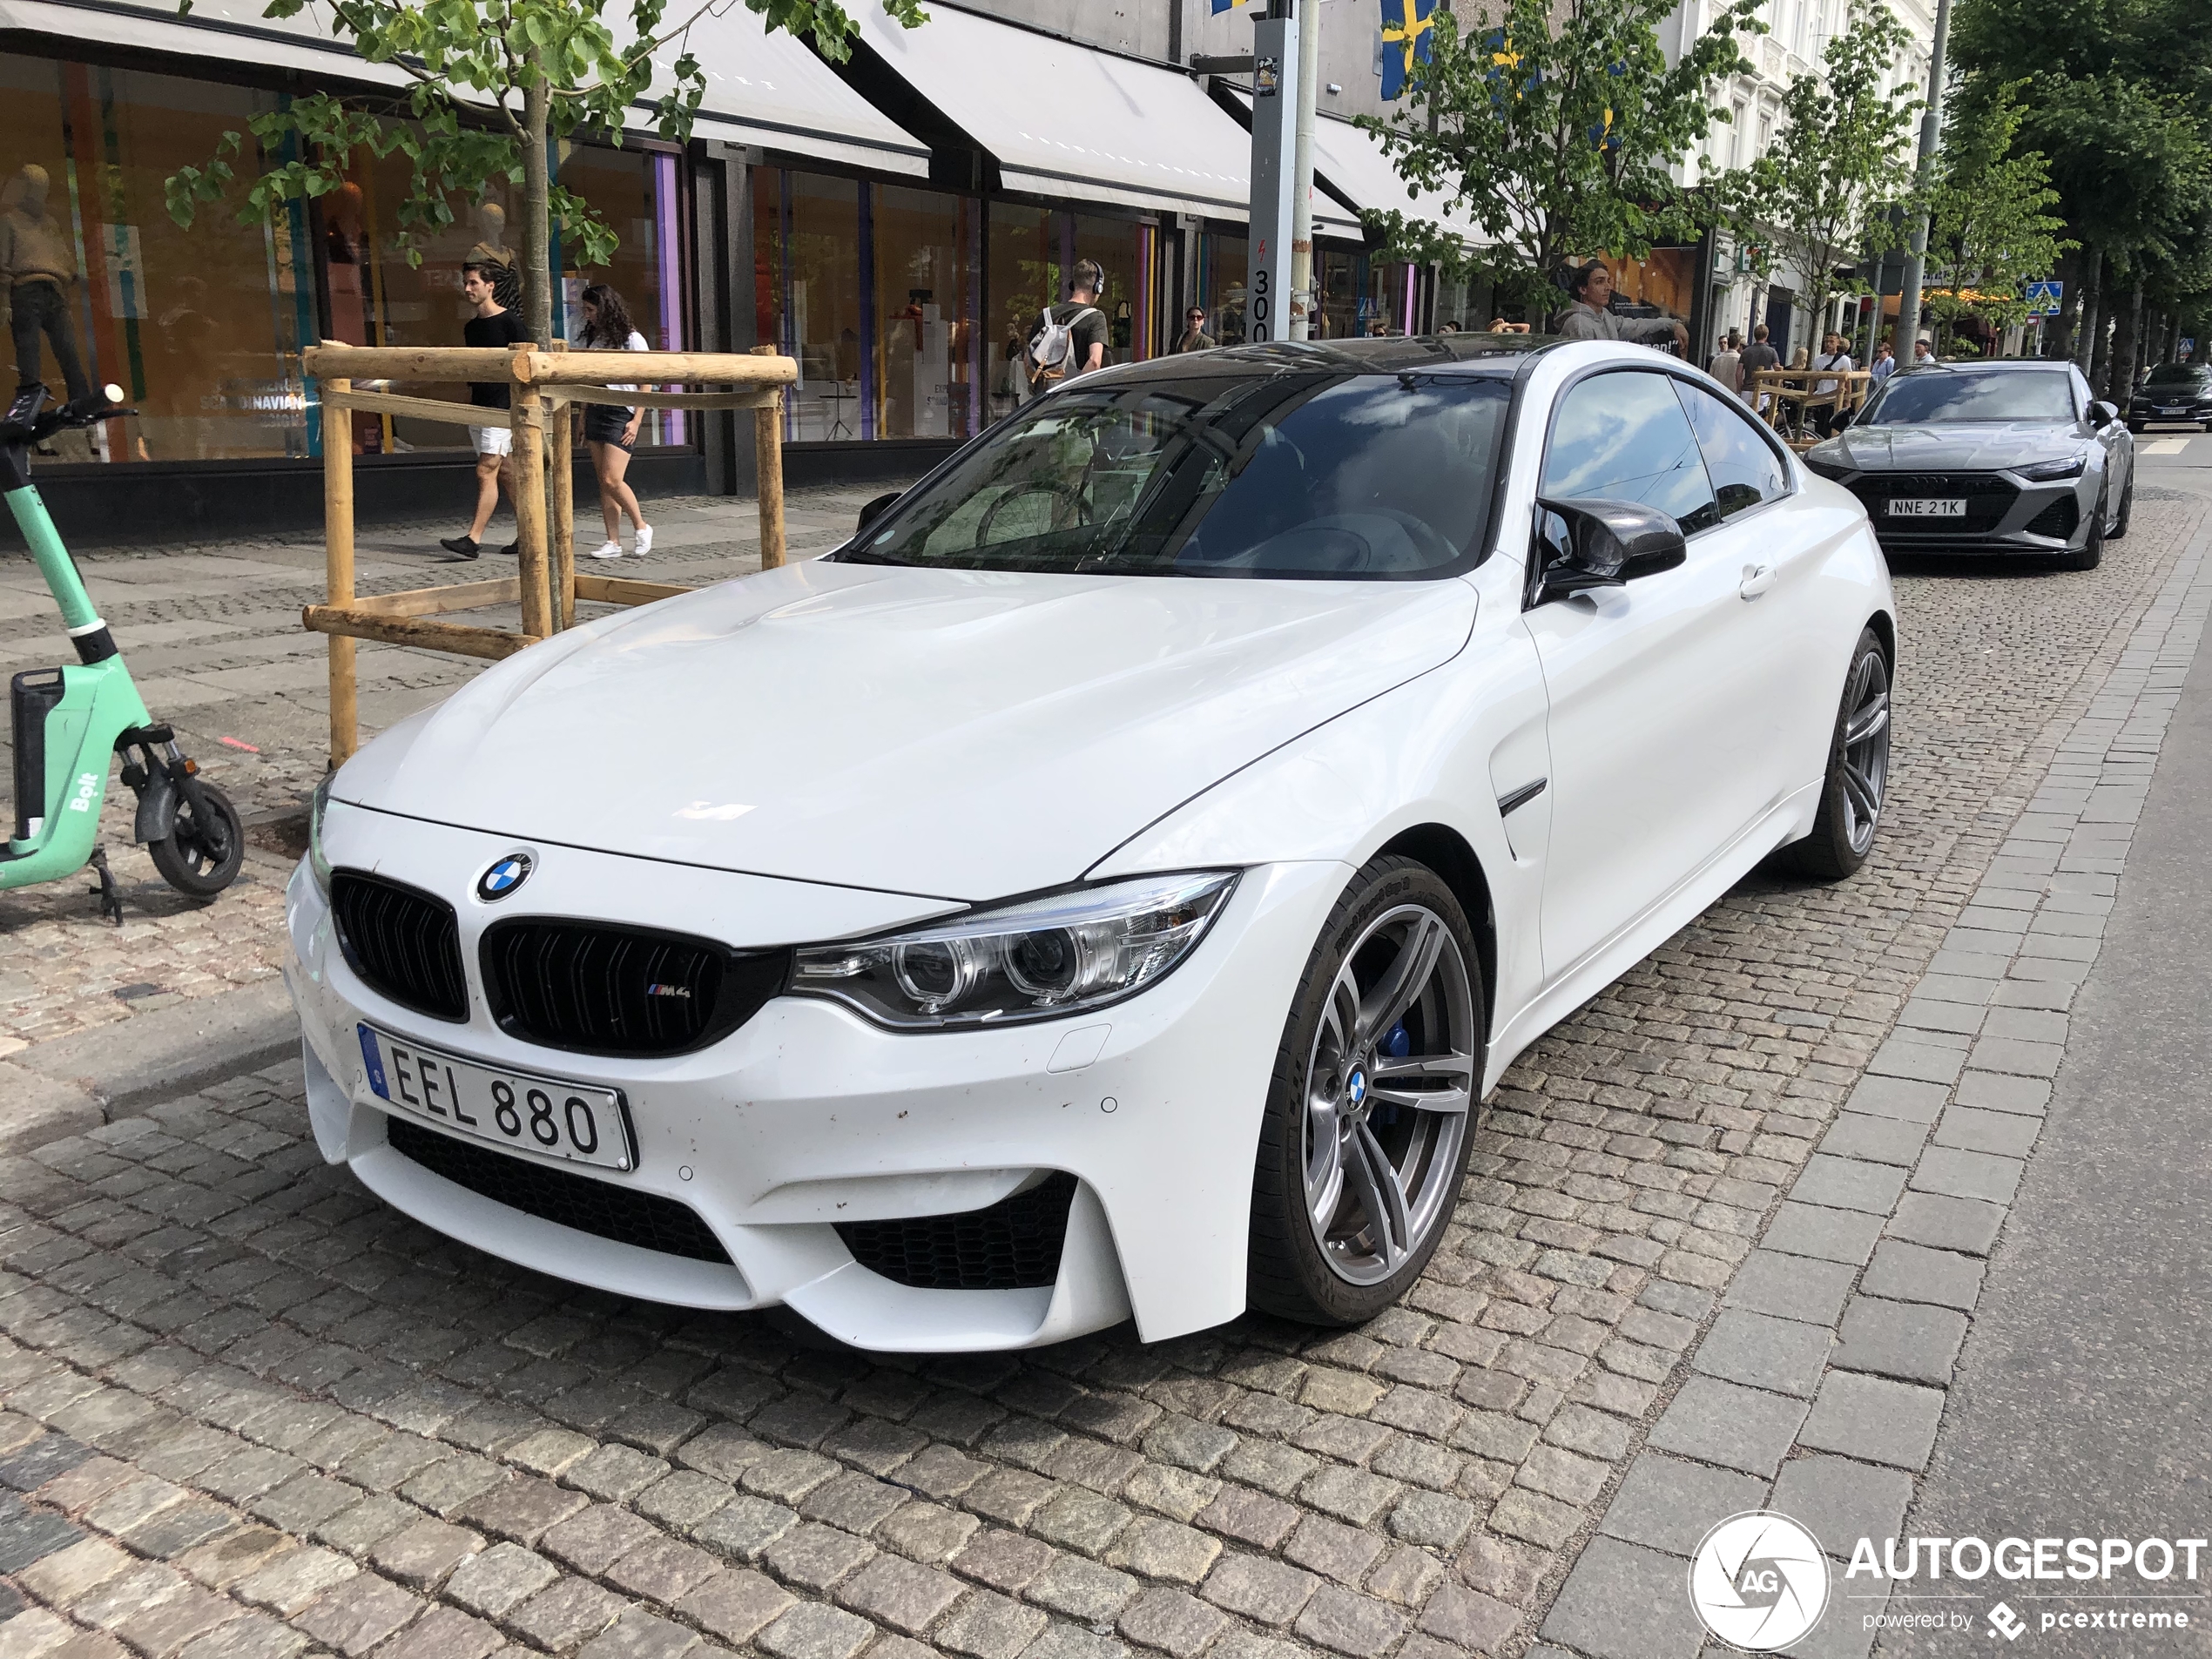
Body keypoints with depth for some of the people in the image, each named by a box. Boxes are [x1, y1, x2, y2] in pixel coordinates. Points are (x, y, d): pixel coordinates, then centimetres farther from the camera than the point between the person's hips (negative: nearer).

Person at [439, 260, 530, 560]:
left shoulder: (509, 322, -8)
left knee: (486, 472, -12)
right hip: (479, 408, 8)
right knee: (506, 473, 10)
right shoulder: (470, 327, 15)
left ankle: (473, 540, -14)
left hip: (502, 407, -8)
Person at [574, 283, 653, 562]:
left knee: (612, 479, -14)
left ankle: (642, 527, 6)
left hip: (621, 413, -6)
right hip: (595, 411, 6)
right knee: (603, 482, 2)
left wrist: (637, 420, -12)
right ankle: (613, 542, 4)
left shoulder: (631, 340, -4)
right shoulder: (588, 338, 14)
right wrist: (583, 419, 14)